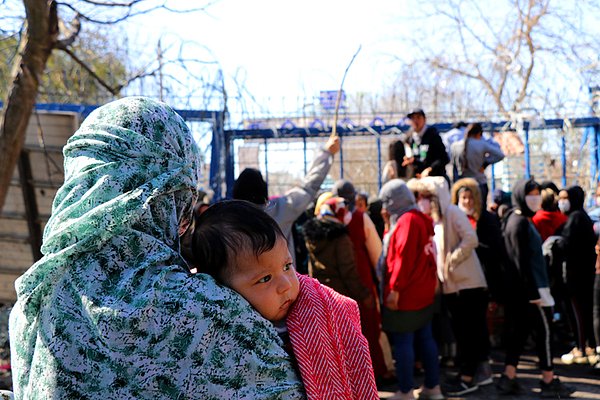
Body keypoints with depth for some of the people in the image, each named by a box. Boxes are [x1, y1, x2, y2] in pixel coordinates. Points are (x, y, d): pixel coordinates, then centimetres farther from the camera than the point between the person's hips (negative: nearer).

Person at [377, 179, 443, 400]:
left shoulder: (407, 220, -15)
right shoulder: (420, 218, 13)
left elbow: (404, 257, -22)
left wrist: (394, 288, -20)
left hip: (405, 294, -9)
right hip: (422, 292, 9)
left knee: (402, 342, -3)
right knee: (425, 339, 12)